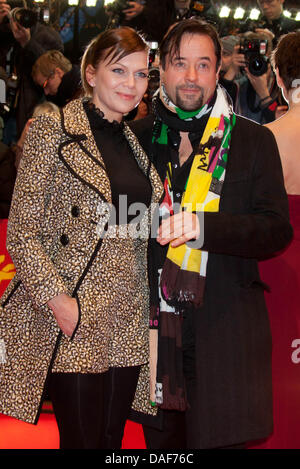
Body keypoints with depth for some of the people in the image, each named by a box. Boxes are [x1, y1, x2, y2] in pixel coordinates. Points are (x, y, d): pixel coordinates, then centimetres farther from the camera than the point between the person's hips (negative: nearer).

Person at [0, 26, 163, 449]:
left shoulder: (135, 142, 14)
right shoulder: (53, 133, -5)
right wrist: (57, 299, -16)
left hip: (127, 323, 6)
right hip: (72, 322, -6)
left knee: (113, 439, 10)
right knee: (83, 441, -3)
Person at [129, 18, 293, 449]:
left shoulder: (253, 141, 3)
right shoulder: (136, 138, 9)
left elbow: (278, 230, -5)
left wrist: (205, 227, -21)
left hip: (225, 329, -2)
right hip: (154, 327, 2)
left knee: (221, 437, -3)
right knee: (162, 438, 10)